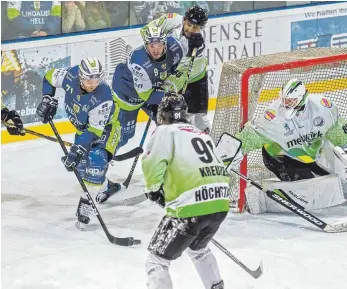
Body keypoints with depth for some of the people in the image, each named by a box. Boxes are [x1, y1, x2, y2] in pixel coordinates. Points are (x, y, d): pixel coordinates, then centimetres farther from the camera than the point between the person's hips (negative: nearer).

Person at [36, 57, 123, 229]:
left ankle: (86, 203, -17)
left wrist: (79, 149, -43)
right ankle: (105, 186, 34)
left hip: (104, 127, -6)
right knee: (80, 165, 8)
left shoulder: (103, 97, -38)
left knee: (96, 160, -28)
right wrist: (48, 99, -13)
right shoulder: (71, 76, -25)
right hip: (83, 126, 6)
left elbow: (95, 130, -36)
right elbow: (50, 77, -3)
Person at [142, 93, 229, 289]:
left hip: (191, 206, -7)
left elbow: (153, 163, -11)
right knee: (198, 249, 35)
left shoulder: (166, 131, 5)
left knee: (157, 259, 1)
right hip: (220, 203, 7)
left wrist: (154, 188, 4)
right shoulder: (202, 134, 27)